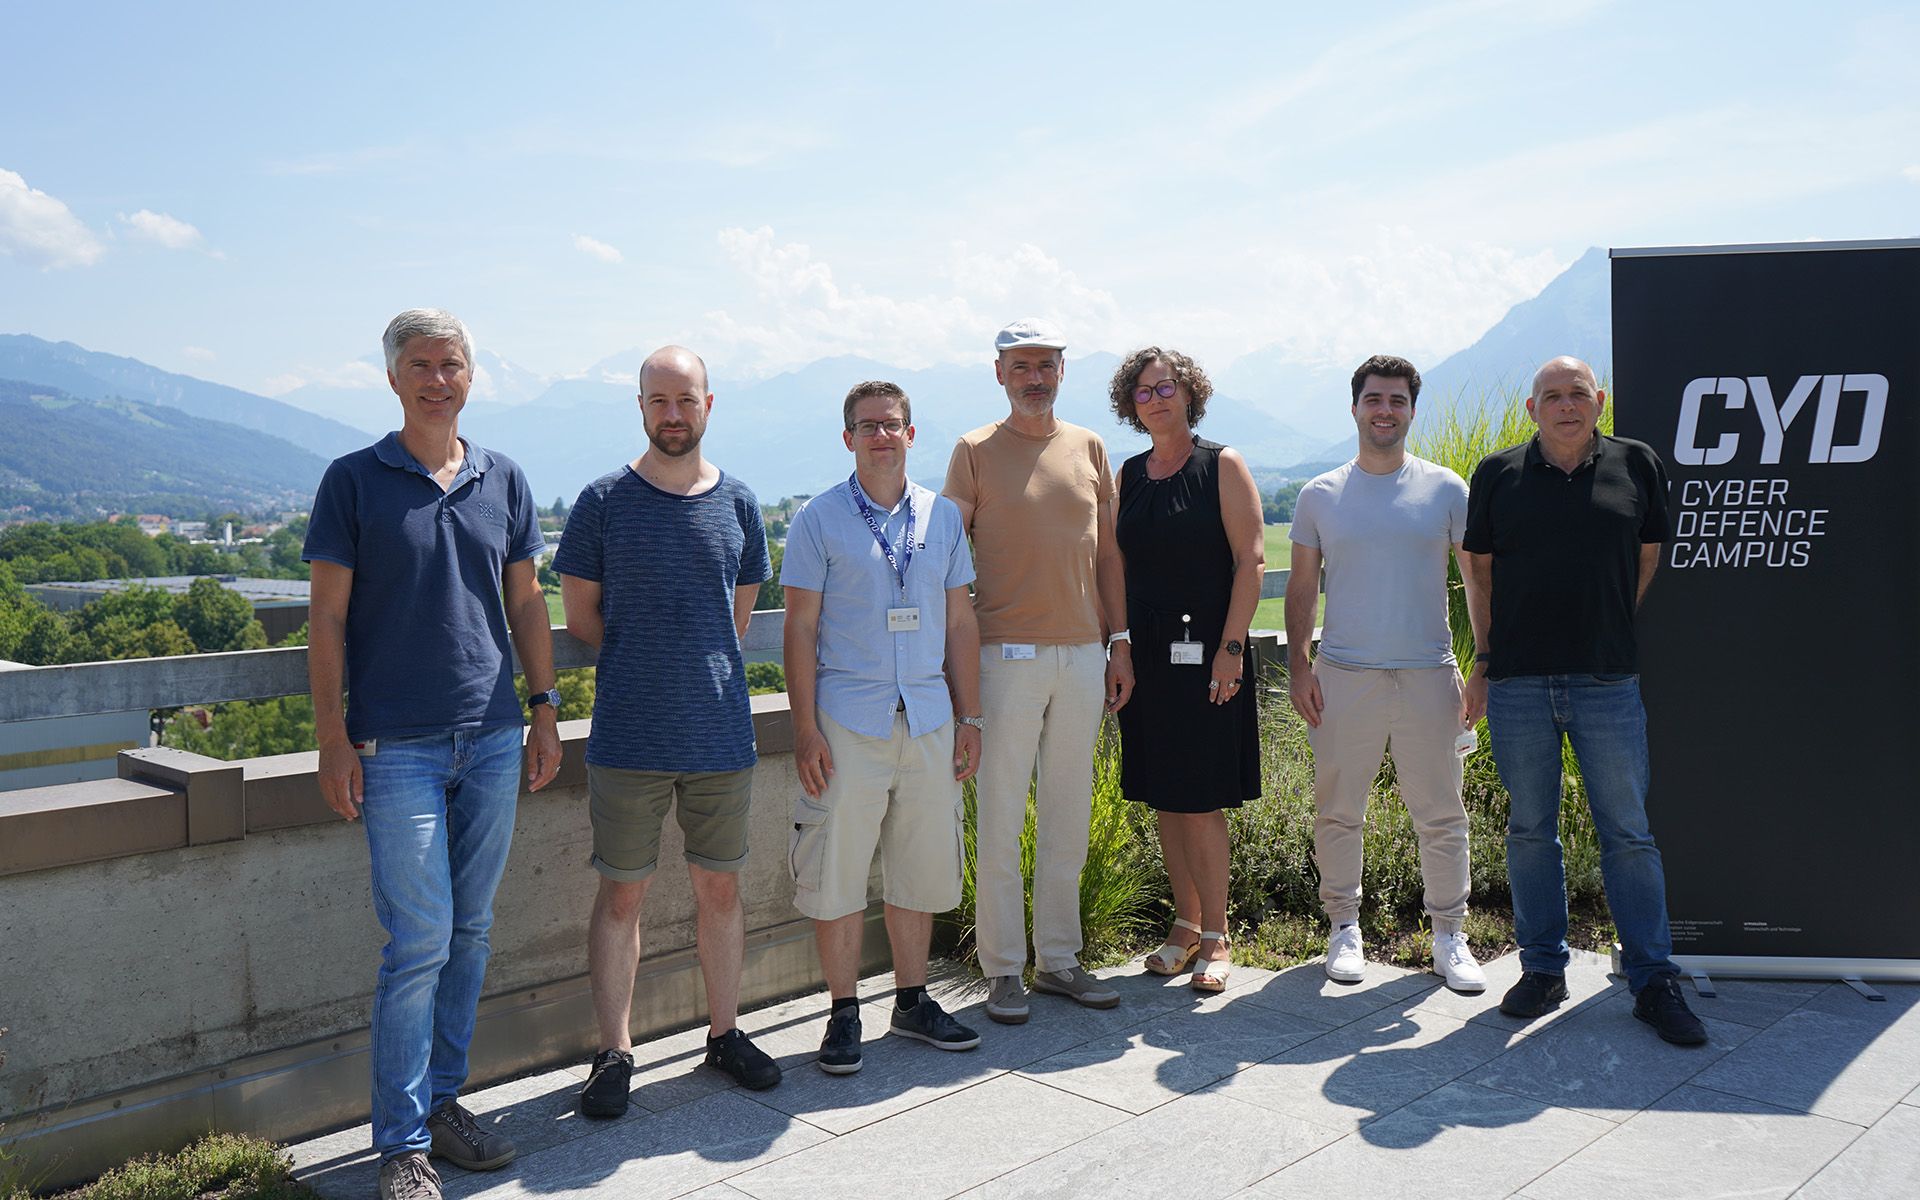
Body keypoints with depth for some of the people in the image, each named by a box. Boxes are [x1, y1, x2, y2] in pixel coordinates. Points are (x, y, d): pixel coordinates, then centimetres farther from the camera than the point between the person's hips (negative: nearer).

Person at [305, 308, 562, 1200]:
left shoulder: (502, 479, 10)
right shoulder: (354, 480, -1)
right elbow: (328, 617, -2)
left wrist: (544, 709, 9)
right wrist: (333, 740, -7)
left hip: (493, 741, 4)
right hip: (398, 747, -4)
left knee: (469, 933, 11)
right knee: (419, 942, -5)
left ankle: (441, 1101, 25)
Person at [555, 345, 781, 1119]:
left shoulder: (737, 503, 6)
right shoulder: (604, 501, -2)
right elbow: (581, 614, 3)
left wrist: (695, 671, 9)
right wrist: (645, 669, 4)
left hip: (721, 733, 3)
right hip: (629, 736, -2)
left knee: (720, 887, 12)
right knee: (622, 892, 5)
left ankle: (725, 1033, 26)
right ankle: (614, 1054, 16)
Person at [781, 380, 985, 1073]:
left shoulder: (943, 516, 10)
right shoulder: (819, 519, 0)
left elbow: (960, 621, 13)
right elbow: (801, 628, -2)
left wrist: (969, 717, 9)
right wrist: (805, 728, -8)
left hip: (928, 719, 4)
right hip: (847, 722, -3)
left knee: (921, 869, 10)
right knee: (837, 872, 0)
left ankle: (912, 1001, 26)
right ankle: (844, 1013, 15)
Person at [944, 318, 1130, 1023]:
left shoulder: (1090, 448, 11)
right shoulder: (975, 451, 1)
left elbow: (1107, 551, 14)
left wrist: (1120, 642, 9)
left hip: (1082, 653, 4)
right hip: (1006, 653, -4)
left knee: (1069, 819, 11)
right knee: (1000, 819, 1)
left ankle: (1059, 959, 23)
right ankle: (1003, 970, 13)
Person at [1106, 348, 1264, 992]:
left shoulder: (1222, 466, -2)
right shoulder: (1128, 474, 12)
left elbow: (1251, 560, -7)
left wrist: (1231, 646, -14)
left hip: (1204, 653, -5)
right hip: (1146, 654, 5)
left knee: (1201, 799, -4)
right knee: (1162, 796, 9)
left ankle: (1215, 936, 8)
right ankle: (1186, 924, 22)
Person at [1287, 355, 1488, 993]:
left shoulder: (1445, 489, 5)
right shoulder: (1320, 495, 7)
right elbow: (1302, 587, 10)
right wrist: (1297, 666, 1)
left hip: (1428, 675, 0)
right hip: (1343, 675, 1)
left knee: (1440, 815, 5)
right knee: (1338, 811, 6)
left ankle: (1449, 934, 18)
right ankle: (1344, 927, 21)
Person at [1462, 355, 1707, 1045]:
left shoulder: (1638, 465, 6)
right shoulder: (1498, 475, 5)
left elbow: (1647, 561, 13)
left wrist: (1609, 635, 8)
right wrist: (1485, 659, 6)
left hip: (1608, 682, 0)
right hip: (1517, 682, 1)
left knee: (1627, 832, 4)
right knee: (1530, 829, 9)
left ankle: (1653, 981, 14)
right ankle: (1543, 969, 21)